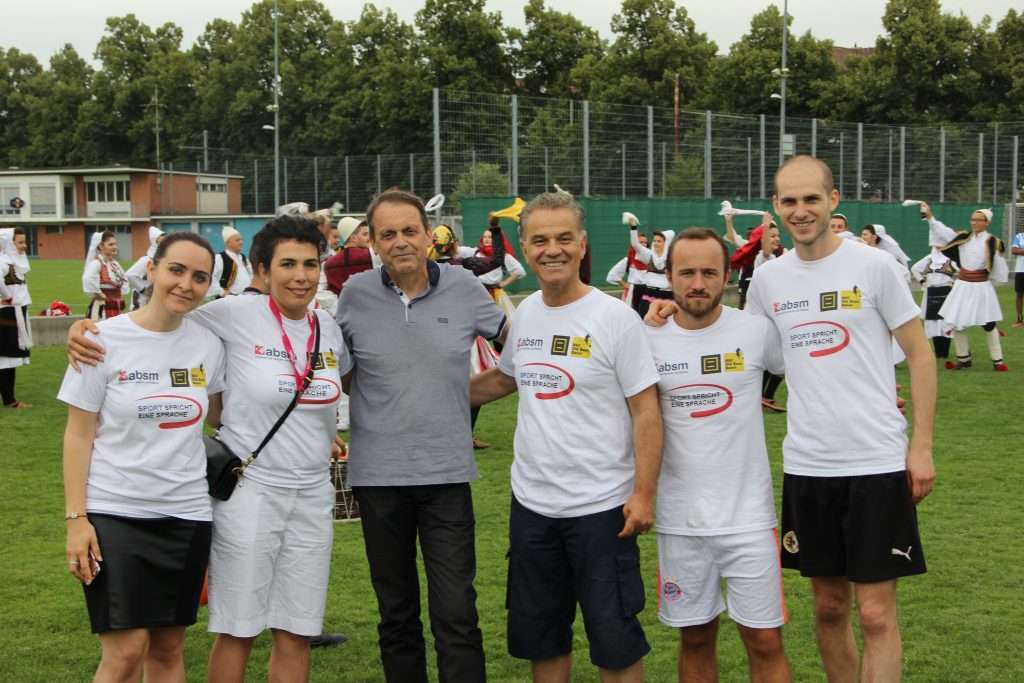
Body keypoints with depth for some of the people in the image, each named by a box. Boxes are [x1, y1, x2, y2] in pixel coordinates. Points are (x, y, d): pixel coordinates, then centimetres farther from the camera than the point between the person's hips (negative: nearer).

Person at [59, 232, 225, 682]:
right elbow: (78, 435, -5)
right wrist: (76, 518, -11)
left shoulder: (208, 343, 3)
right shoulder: (104, 340, -7)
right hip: (114, 512, -3)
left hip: (187, 514, 4)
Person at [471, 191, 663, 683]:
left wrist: (644, 492, -16)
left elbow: (646, 410, -11)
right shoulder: (524, 315, 5)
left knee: (614, 639, 4)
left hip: (602, 506, -5)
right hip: (531, 502, 6)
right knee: (539, 633, 16)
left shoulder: (615, 318, -12)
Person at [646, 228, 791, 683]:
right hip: (680, 521, 2)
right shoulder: (649, 340, -2)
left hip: (749, 517, -1)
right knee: (695, 640, 14)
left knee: (765, 643, 3)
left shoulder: (757, 331, -6)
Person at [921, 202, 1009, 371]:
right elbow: (943, 231, -5)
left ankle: (997, 361, 12)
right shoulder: (964, 237, 4)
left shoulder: (993, 242, -9)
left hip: (981, 287, -4)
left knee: (988, 325, 2)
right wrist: (930, 216, -13)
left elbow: (999, 269, -2)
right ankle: (963, 359, 20)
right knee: (957, 323, 6)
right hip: (962, 286, 5)